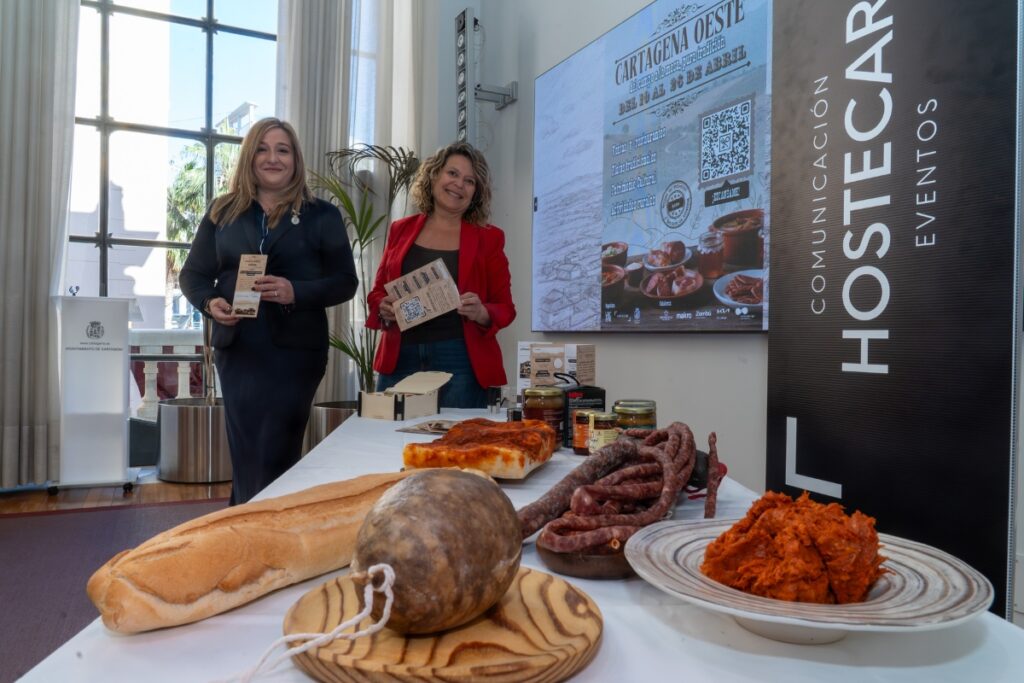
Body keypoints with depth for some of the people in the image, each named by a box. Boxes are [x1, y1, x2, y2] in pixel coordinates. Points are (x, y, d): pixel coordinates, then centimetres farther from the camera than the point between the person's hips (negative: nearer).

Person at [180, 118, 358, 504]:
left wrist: (295, 291, -19)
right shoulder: (223, 211, 10)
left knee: (276, 461, 3)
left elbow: (345, 282, -2)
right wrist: (210, 302, -11)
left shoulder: (321, 215, 3)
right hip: (236, 350, 3)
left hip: (294, 350, -2)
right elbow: (192, 273, 12)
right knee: (244, 457, 11)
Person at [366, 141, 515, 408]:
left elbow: (505, 307, 4)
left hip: (460, 362, -2)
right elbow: (378, 291, 15)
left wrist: (481, 313, -17)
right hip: (400, 359, 2)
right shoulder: (401, 229, 10)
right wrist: (384, 308, -6)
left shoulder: (488, 238, 4)